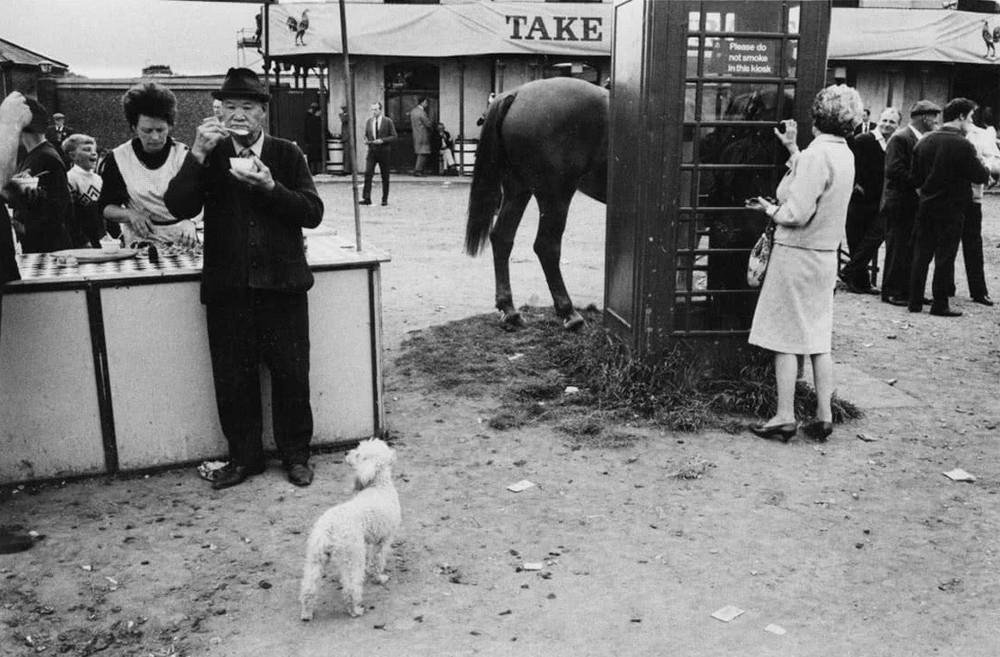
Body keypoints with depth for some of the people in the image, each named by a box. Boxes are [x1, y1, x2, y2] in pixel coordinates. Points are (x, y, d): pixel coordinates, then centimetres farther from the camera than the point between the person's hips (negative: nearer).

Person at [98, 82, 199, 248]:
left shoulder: (183, 155, 2)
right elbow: (105, 207, 12)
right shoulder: (118, 158, 5)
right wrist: (129, 214, -9)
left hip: (181, 241, 1)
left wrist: (190, 222, -22)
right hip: (139, 240, -1)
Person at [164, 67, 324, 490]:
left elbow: (313, 213, -4)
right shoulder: (209, 156, 7)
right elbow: (178, 207, -7)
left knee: (291, 375, 5)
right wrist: (198, 154, -17)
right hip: (227, 288, 1)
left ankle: (295, 455, 22)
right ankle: (243, 457, 23)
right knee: (233, 379, 7)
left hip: (282, 284, -1)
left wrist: (270, 186, -18)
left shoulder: (287, 155, 5)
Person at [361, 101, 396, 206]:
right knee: (367, 174, -11)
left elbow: (394, 136, -4)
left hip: (384, 151, -3)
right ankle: (366, 198, -12)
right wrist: (366, 140, -4)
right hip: (371, 151, 3)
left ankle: (385, 199, 14)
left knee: (385, 176, 4)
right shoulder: (368, 122, 10)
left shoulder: (388, 121, -3)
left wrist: (382, 140, -17)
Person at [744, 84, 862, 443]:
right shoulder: (844, 154, 8)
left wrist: (770, 209, -3)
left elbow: (797, 213, -22)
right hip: (826, 255, 8)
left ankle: (785, 417, 5)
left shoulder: (817, 153, -18)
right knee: (819, 339, 12)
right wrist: (792, 148, 21)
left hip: (797, 253, -8)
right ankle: (824, 416, 16)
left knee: (785, 338, 0)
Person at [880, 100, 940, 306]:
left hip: (916, 203, 8)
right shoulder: (900, 138, -11)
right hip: (900, 203, -8)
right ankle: (891, 292, 6)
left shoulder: (924, 140, 15)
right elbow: (894, 170, -19)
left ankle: (908, 290, 17)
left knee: (913, 249, 10)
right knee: (898, 249, -2)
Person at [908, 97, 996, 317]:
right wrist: (992, 169, 9)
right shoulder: (963, 145, -16)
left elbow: (916, 177, 6)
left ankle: (915, 302, 14)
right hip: (951, 208, -5)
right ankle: (940, 305, 8)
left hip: (926, 206, 5)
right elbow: (980, 176, -9)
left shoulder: (924, 141, 2)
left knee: (921, 254, 10)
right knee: (945, 257, 3)